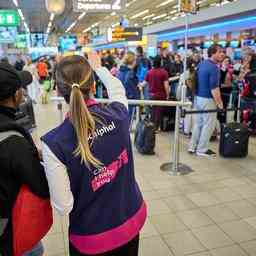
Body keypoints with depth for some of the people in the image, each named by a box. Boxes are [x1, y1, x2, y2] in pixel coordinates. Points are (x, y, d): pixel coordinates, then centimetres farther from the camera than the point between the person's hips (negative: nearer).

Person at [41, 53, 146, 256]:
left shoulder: (54, 143, -25)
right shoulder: (118, 114, -15)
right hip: (133, 219, 4)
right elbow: (118, 89, 10)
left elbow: (64, 207, -18)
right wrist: (98, 67, 27)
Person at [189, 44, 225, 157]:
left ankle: (193, 146, 22)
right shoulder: (214, 68, -18)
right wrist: (220, 103, -17)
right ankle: (202, 149, 10)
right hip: (208, 99, -9)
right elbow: (214, 88, -22)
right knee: (208, 125, 2)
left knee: (198, 123, 16)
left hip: (198, 97, 9)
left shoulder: (201, 64, 9)